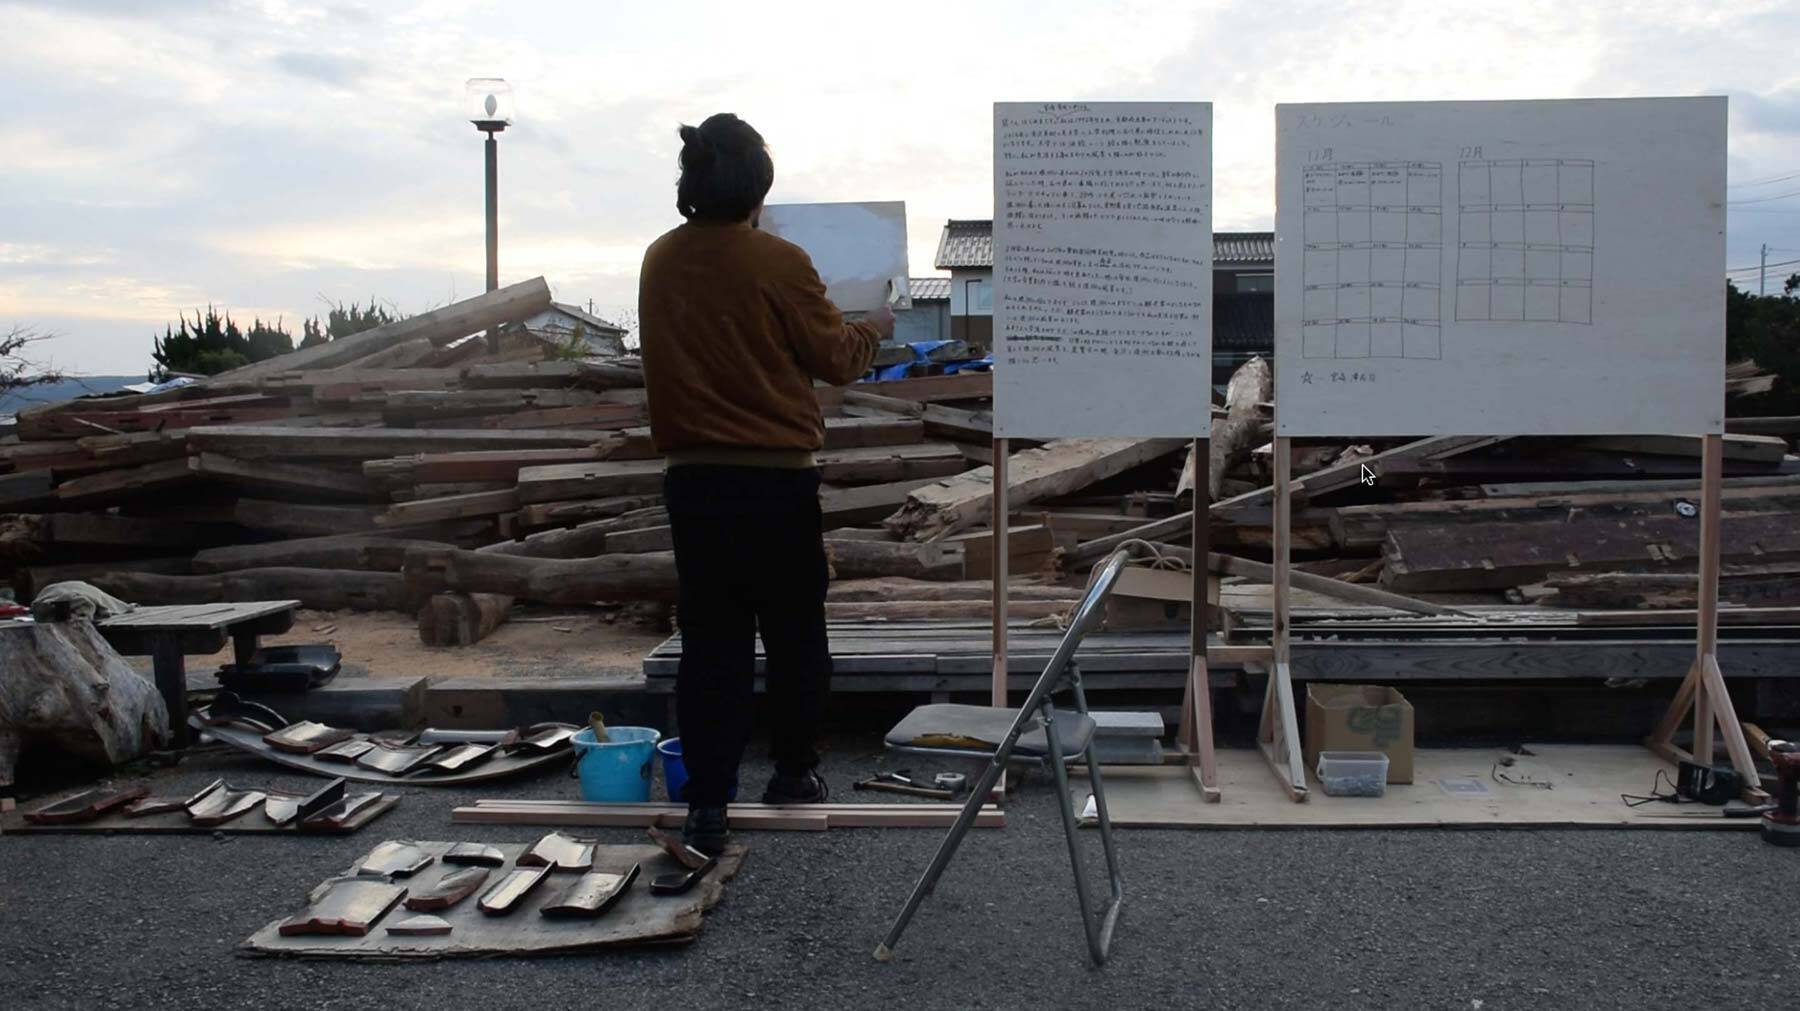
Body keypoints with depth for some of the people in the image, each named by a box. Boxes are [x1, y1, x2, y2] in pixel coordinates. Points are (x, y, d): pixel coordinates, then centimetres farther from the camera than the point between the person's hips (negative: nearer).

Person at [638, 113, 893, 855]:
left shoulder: (660, 263, 3)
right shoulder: (779, 264, -12)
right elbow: (835, 360, -2)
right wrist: (874, 329, 17)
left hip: (692, 479, 4)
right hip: (776, 478, -4)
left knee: (711, 637, 6)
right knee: (793, 630, 14)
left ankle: (707, 803, 4)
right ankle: (794, 771, 29)